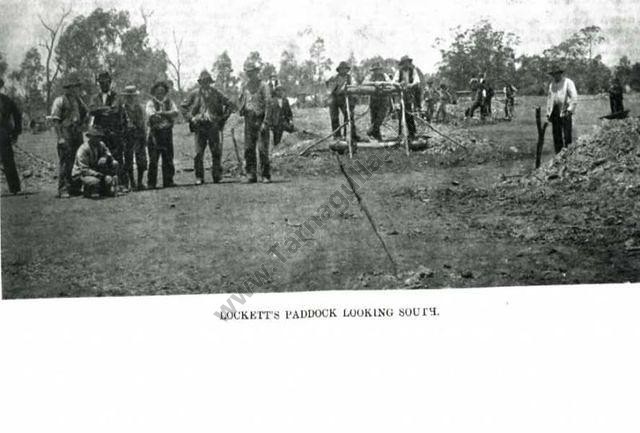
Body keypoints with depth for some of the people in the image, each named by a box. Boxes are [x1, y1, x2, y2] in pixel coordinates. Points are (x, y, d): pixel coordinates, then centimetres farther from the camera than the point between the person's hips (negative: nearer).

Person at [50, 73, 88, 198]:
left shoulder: (78, 100, 13)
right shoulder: (59, 101, -8)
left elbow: (86, 113, 27)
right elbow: (55, 121, -11)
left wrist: (82, 124, 10)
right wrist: (60, 138, -18)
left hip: (77, 134, 7)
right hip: (65, 134, -7)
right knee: (65, 162, -8)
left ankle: (73, 187, 17)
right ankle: (63, 190, -8)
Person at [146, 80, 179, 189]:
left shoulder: (169, 102, 13)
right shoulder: (151, 103, 3)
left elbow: (176, 113, -4)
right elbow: (151, 116, -14)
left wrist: (162, 113, -14)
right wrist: (168, 115, -13)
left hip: (167, 132, 3)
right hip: (155, 132, -3)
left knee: (168, 159, 4)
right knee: (153, 159, -5)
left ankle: (168, 181, 11)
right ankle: (151, 183, -1)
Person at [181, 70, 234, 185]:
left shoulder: (216, 93, 7)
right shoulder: (194, 94, 7)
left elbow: (230, 105, 11)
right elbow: (183, 106, 14)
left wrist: (223, 118, 4)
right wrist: (191, 118, 3)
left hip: (213, 125, 0)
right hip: (199, 126, 0)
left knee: (216, 153, 0)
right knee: (198, 153, -4)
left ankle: (217, 177, 7)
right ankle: (199, 177, 2)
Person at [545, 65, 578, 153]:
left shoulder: (568, 82, 1)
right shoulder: (552, 84, 19)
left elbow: (574, 97, -6)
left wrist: (570, 109, -15)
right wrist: (548, 113, 16)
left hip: (565, 110, -5)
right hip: (555, 111, 5)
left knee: (567, 134, -10)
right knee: (556, 134, 3)